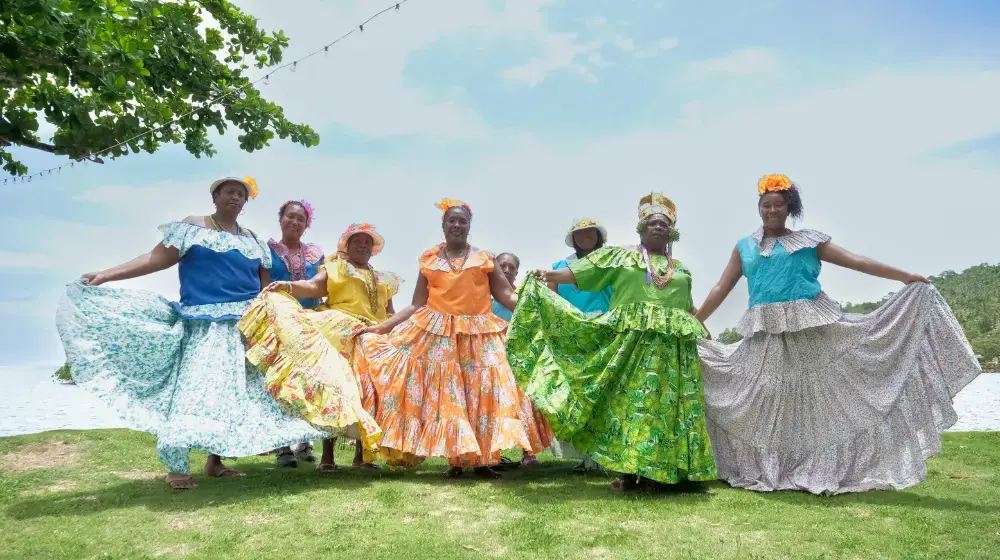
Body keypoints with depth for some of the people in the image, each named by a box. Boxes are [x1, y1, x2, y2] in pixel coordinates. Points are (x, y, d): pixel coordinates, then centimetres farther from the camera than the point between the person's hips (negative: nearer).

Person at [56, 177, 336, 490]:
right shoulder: (192, 228, 3)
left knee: (235, 390, 3)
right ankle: (177, 467, -7)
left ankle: (215, 460, 13)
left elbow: (265, 285, 17)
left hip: (247, 326, 5)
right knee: (197, 386, -13)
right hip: (206, 327, -5)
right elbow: (157, 259, -4)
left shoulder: (251, 240, 16)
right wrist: (107, 275, -12)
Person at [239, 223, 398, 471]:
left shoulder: (383, 280, 24)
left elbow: (390, 315, 23)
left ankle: (362, 454, 7)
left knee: (367, 391, 0)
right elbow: (313, 286, -7)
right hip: (339, 335, -4)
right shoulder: (334, 268, 11)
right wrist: (289, 286, -26)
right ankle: (327, 455, -9)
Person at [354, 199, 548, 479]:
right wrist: (382, 326, 1)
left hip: (478, 334, 0)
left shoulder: (484, 258, 8)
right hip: (437, 333, 0)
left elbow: (507, 295, 3)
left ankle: (481, 458, 4)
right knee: (445, 394, -2)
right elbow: (417, 305, 8)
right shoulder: (429, 259, 9)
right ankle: (455, 459, 5)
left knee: (481, 392, -4)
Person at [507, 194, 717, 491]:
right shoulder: (620, 256, 9)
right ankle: (627, 469, 2)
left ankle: (655, 470, 8)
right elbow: (578, 272, 1)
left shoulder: (681, 269, 20)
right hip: (630, 340, -3)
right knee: (627, 400, -5)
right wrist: (550, 275, -13)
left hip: (671, 347, 3)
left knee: (663, 404, 1)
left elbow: (688, 308, 28)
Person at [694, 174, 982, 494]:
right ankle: (767, 472, 14)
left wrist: (904, 276, 1)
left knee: (821, 395, 1)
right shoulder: (744, 247, 12)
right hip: (766, 336, 2)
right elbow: (720, 289, 13)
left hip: (812, 328, -1)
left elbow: (855, 261, 6)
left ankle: (827, 470, 12)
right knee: (766, 402, 3)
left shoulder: (808, 241, 8)